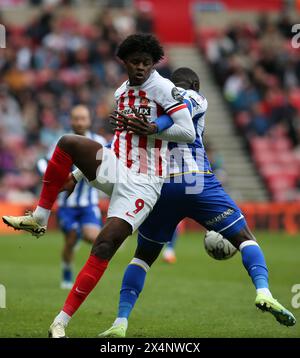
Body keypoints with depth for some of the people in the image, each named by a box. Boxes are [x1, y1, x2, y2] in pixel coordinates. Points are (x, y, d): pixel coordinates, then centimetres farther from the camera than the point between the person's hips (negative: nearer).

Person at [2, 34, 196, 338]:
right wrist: (78, 175, 26)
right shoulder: (121, 92, 16)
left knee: (105, 244, -16)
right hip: (114, 168, 6)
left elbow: (188, 132, -12)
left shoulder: (162, 87, -6)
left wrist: (149, 127, -18)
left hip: (142, 183, -6)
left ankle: (61, 322, -11)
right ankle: (39, 219, -10)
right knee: (68, 143, -22)